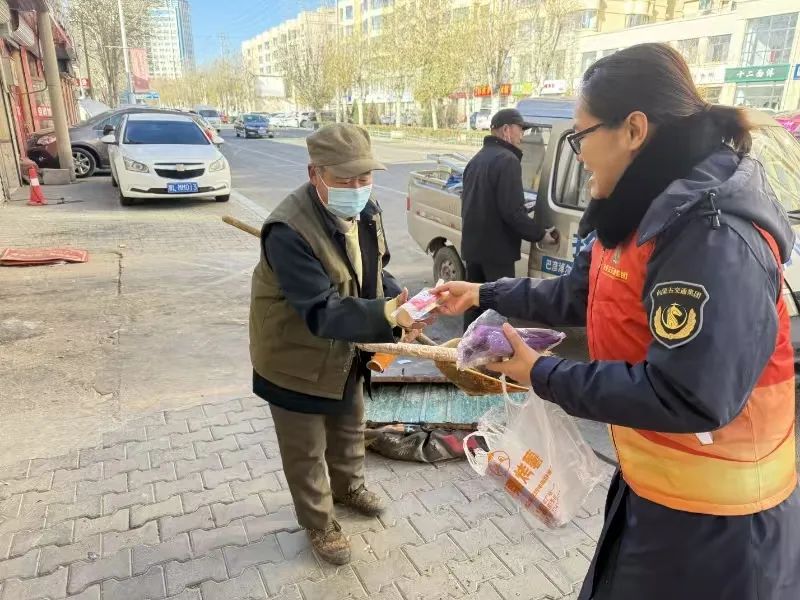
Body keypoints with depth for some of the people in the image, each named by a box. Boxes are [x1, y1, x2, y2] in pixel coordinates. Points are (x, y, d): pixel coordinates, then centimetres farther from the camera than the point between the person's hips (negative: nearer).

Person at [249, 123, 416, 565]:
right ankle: (319, 524, 41)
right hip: (297, 359, -7)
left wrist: (400, 300, -12)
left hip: (346, 351, 7)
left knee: (349, 428, 29)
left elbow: (374, 271, 6)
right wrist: (383, 316, -53)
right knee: (307, 450, 15)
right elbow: (321, 312, -40)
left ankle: (348, 486, 58)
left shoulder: (364, 211, -9)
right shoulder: (288, 232, -34)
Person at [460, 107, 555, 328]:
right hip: (496, 249, -9)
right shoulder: (507, 160, -15)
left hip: (473, 245, 9)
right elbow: (512, 211, -22)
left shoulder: (477, 159, 15)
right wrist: (540, 233, -12)